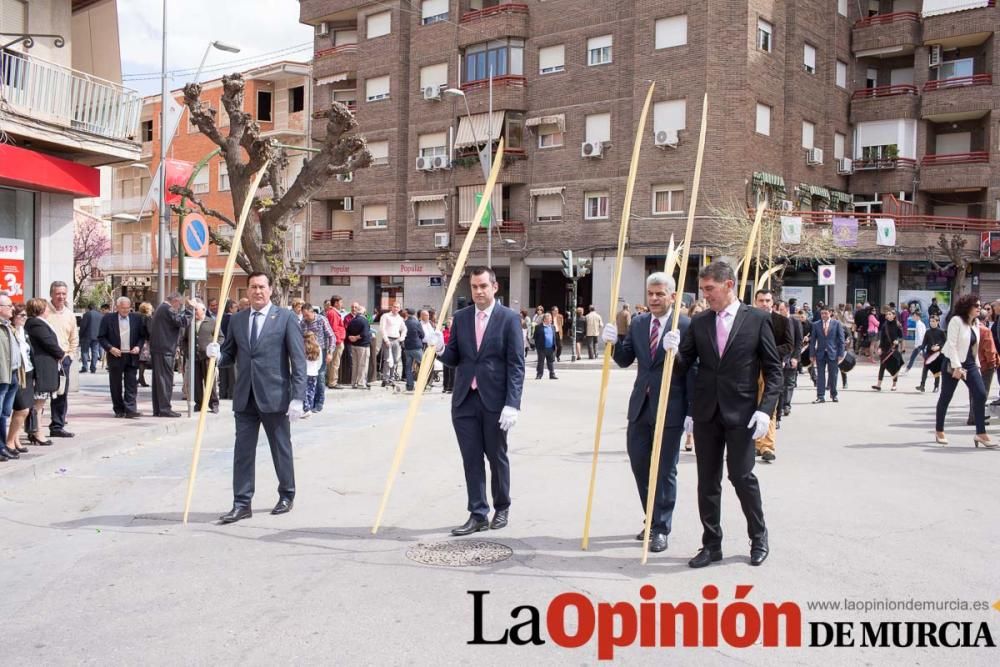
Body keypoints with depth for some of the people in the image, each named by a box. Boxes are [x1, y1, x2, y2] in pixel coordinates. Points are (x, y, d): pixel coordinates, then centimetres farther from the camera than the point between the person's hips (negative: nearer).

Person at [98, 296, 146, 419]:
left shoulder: (137, 318, 6)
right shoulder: (108, 318, 0)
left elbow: (142, 335, 11)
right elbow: (101, 337, 1)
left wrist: (138, 346, -6)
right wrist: (110, 348, -12)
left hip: (132, 356, 1)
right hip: (115, 356, -1)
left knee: (131, 385, -4)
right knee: (116, 385, 6)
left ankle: (130, 410, -5)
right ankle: (119, 410, 15)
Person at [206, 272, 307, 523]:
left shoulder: (286, 317, -3)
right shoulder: (237, 320, 10)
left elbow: (298, 360, -6)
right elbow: (230, 356, 16)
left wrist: (297, 397, -13)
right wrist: (217, 354, -9)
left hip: (275, 397, -3)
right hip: (245, 398, 4)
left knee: (281, 450, 10)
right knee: (243, 451, 3)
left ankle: (286, 495, 28)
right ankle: (241, 504, 10)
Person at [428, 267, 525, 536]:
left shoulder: (509, 318, -4)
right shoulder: (460, 317, 8)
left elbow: (516, 365, -7)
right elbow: (454, 359, 10)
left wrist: (512, 404, -15)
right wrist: (440, 349, -12)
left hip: (495, 401, -3)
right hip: (465, 400, 3)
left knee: (497, 457, 10)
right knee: (471, 460, 5)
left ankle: (502, 508, 29)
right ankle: (477, 514, 13)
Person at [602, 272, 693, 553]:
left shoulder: (686, 326, -10)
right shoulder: (637, 323, 8)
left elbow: (693, 371, -10)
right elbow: (626, 360, 10)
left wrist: (692, 412, -12)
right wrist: (614, 342, -11)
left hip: (670, 409, -6)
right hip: (640, 406, 6)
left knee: (665, 470, 4)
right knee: (639, 464, 12)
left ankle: (660, 529, 16)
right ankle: (653, 520, 29)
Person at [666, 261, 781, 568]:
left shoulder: (757, 320, -2)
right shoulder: (698, 322, 7)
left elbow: (773, 369, -2)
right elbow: (684, 365, 8)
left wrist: (766, 408, -11)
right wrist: (674, 352, -14)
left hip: (741, 413, -4)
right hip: (706, 413, 4)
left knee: (742, 475, -2)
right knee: (707, 481, 8)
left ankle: (759, 538, 21)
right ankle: (711, 545, 20)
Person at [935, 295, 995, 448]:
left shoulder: (975, 323, 11)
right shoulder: (956, 320, -12)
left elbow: (975, 346, 16)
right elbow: (951, 345, -17)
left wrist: (977, 364, 10)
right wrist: (956, 366, -22)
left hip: (970, 364, 7)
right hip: (953, 364, -7)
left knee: (981, 395, -8)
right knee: (945, 397, 6)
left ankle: (981, 433, -6)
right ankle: (939, 431, 20)